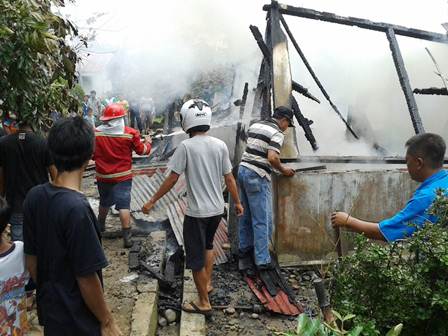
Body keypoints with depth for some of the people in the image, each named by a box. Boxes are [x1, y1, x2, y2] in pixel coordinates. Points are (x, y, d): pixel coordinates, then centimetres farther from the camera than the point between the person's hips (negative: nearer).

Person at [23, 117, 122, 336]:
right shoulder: (77, 209, -30)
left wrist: (45, 292, 16)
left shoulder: (34, 197, -8)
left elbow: (31, 260, 2)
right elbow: (86, 278, -23)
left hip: (48, 311, 7)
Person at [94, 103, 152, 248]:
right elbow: (142, 150, 0)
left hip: (103, 176, 3)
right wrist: (147, 143, 21)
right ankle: (127, 237, -3)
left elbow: (91, 154, 0)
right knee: (124, 205, -1)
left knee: (104, 202, 23)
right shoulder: (130, 133, -12)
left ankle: (100, 225, 45)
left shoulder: (95, 133, -8)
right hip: (122, 176, -3)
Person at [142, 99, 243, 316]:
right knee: (207, 245, 30)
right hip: (217, 209, 6)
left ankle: (204, 303, 20)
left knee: (196, 257, 9)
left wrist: (152, 201, -1)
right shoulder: (220, 145, -2)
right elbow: (229, 179, 2)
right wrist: (237, 202, 16)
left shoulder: (186, 146, -15)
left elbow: (172, 179, -12)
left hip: (196, 212, -6)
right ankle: (207, 284, 42)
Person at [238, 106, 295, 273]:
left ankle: (245, 248, 33)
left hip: (243, 170, 8)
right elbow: (272, 157, -22)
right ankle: (262, 260, 3)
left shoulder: (254, 126, 14)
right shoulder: (277, 133, -10)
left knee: (246, 215, 20)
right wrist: (283, 170, -5)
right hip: (257, 177, -8)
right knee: (262, 220, -2)